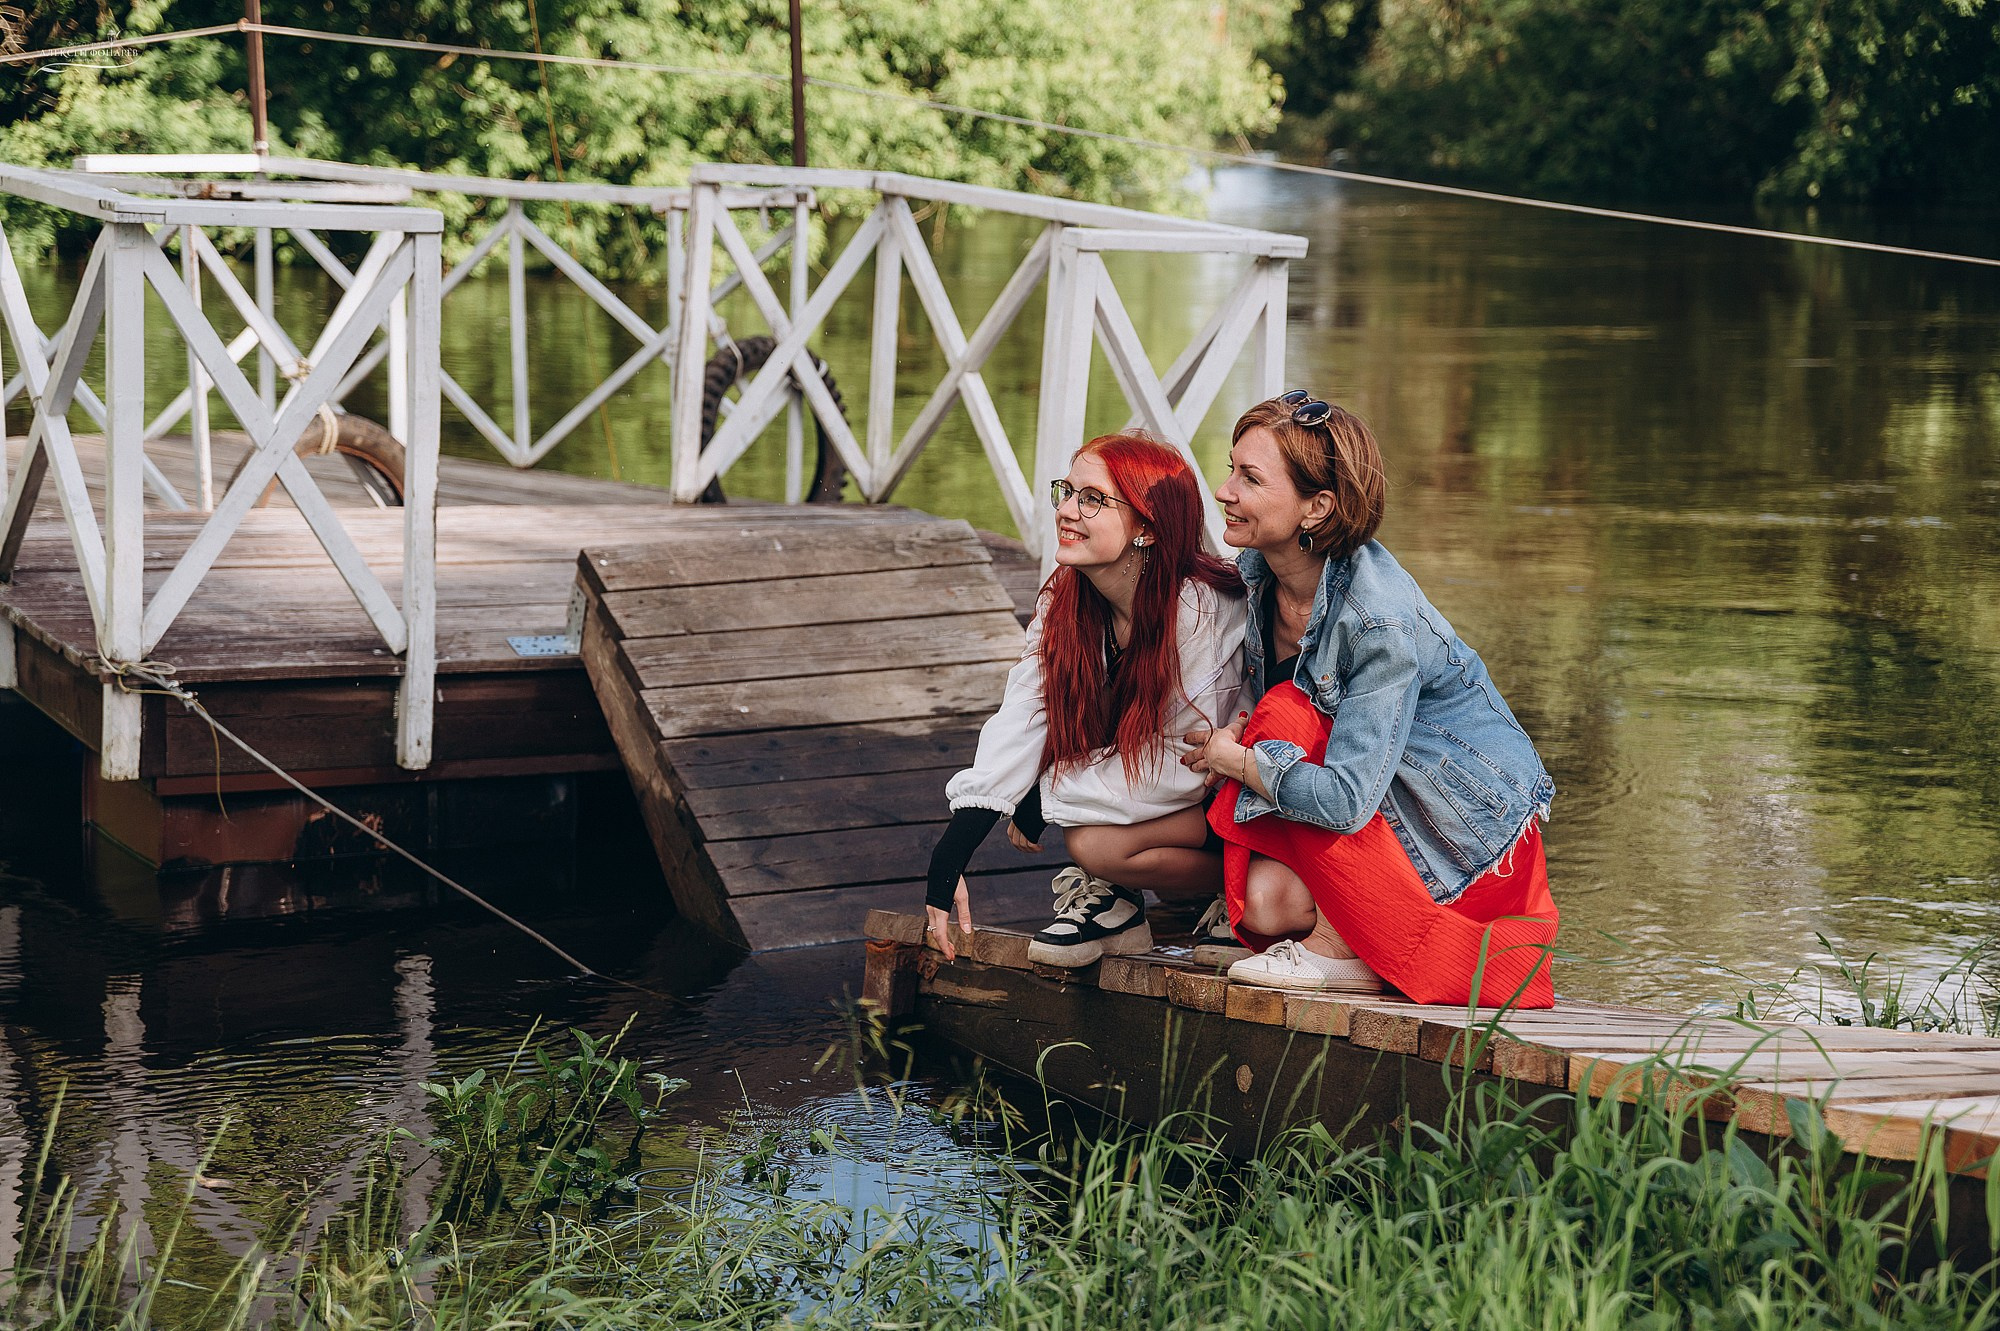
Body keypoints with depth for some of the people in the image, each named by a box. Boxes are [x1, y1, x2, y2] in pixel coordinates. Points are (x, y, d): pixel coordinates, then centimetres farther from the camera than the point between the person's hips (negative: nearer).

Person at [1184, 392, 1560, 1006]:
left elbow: (1345, 798, -33)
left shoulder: (1381, 621, -29)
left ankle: (1343, 949, -14)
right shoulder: (1258, 570, -5)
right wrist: (1235, 736, -12)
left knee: (1287, 719, -23)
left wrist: (1234, 758, -18)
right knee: (1265, 900, -21)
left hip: (1482, 836, -7)